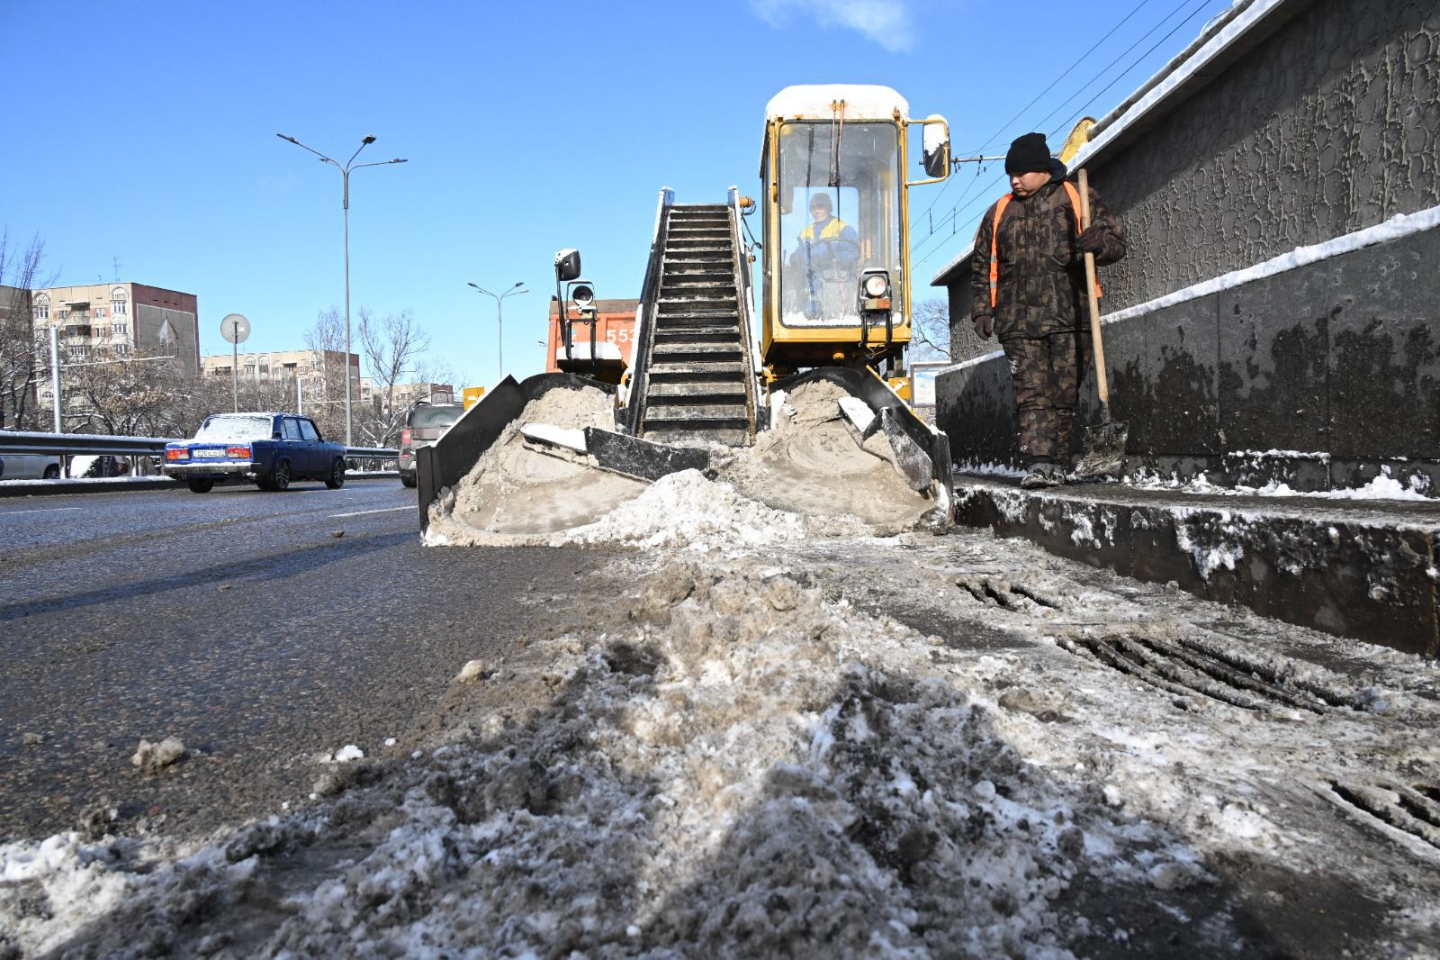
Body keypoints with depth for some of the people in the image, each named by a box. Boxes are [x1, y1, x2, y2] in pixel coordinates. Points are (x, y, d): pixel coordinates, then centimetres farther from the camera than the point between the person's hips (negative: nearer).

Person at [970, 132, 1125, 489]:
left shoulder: (1077, 199, 10)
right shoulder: (999, 212, 18)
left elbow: (1116, 241, 6)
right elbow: (982, 268, 21)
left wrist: (1097, 242, -18)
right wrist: (982, 310, 9)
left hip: (1068, 317, -1)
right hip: (1019, 323, 1)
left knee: (1064, 393, 1)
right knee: (1031, 392, -9)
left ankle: (1056, 464, 10)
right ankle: (1038, 463, -14)